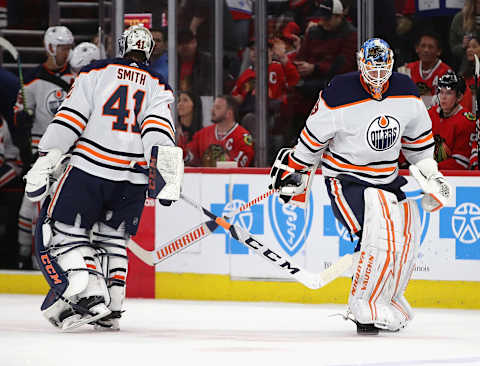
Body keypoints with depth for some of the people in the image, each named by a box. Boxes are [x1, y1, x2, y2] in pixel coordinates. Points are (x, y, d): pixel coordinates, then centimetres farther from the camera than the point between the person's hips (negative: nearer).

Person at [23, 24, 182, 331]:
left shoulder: (97, 72, 9)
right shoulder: (159, 87, 15)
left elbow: (70, 119, 0)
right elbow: (158, 126, -4)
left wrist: (45, 162, -3)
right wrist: (165, 167, -17)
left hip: (89, 169, -3)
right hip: (133, 179, 3)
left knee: (63, 233, 3)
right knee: (112, 238, 20)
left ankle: (89, 293, -18)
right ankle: (112, 310, 12)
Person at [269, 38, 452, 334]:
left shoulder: (406, 92, -2)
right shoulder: (338, 96, -19)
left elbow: (418, 136, 13)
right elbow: (314, 137, -8)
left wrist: (429, 172, 14)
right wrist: (294, 169, 0)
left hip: (388, 177, 6)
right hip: (346, 178, -6)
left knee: (407, 239, 3)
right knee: (381, 235, -23)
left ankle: (389, 298, 25)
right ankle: (363, 306, -10)